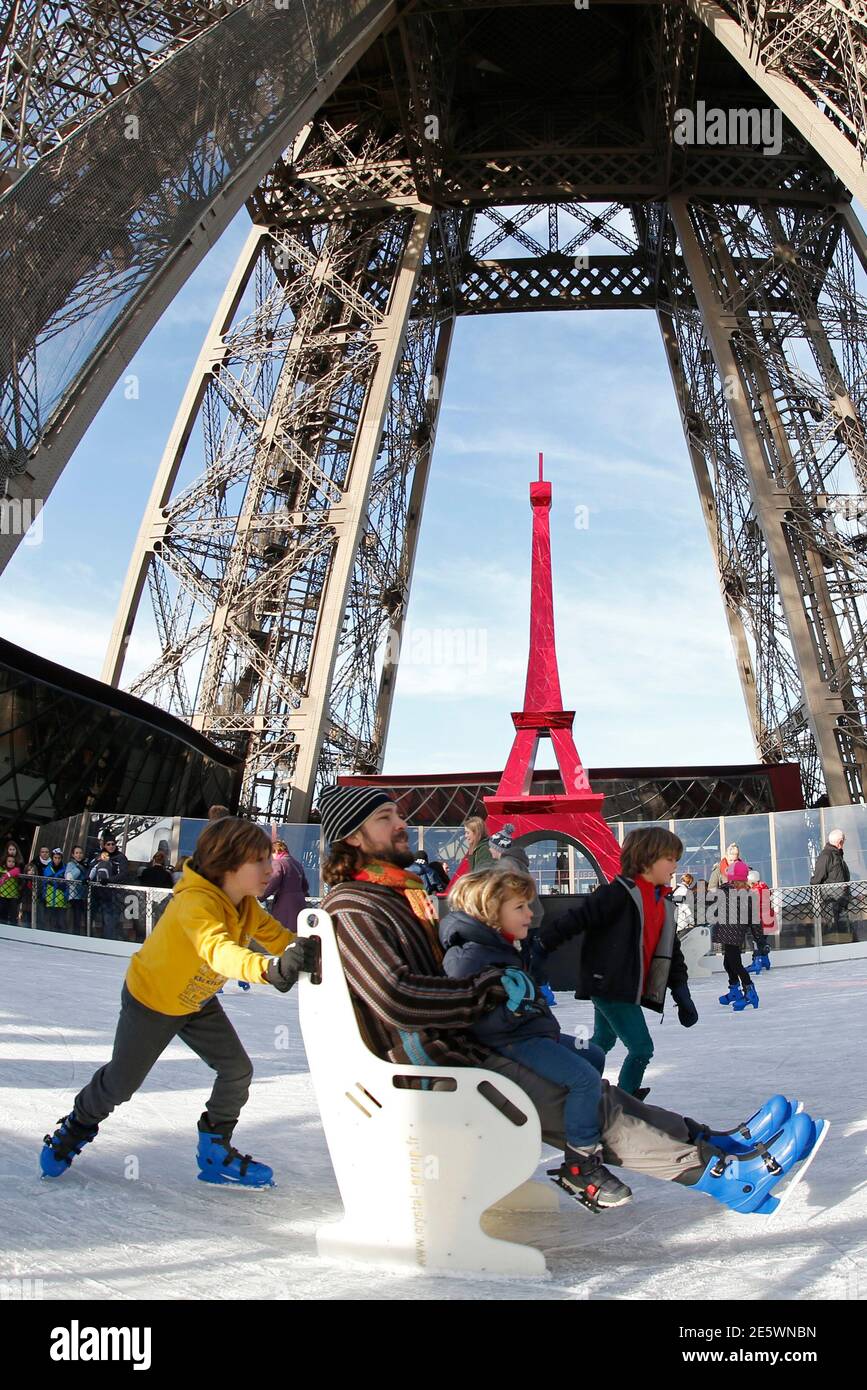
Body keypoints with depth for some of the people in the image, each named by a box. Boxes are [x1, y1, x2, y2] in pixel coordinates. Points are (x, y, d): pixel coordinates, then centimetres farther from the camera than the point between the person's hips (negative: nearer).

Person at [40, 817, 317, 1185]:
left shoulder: (247, 906, -12)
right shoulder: (195, 902, -40)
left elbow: (280, 938, -16)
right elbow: (217, 950, -58)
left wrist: (308, 956, -36)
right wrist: (268, 968, -74)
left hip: (198, 1002, 7)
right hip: (150, 1000, -7)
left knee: (238, 1071, -3)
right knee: (121, 1082, 11)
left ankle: (215, 1153, 18)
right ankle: (77, 1126, 43)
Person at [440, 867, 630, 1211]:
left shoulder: (501, 946, 14)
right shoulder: (468, 958, -22)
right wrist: (509, 1006, -30)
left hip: (531, 1032, 11)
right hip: (511, 1044, -11)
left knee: (594, 1055, 20)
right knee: (584, 1077, -21)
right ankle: (579, 1168, -8)